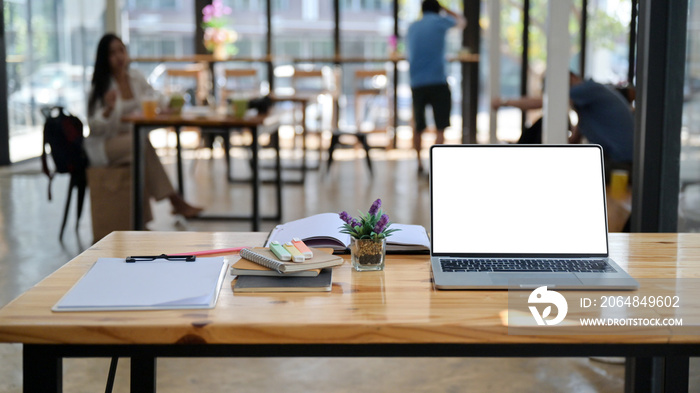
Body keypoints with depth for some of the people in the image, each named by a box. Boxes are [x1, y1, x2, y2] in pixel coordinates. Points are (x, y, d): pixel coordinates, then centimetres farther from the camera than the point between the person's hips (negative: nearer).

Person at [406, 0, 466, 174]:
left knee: (418, 127, 16)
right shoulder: (440, 22, 3)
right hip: (438, 81, -4)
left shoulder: (412, 27, 14)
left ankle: (419, 163, 24)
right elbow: (462, 22, 23)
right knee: (441, 128, -3)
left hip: (417, 83, 4)